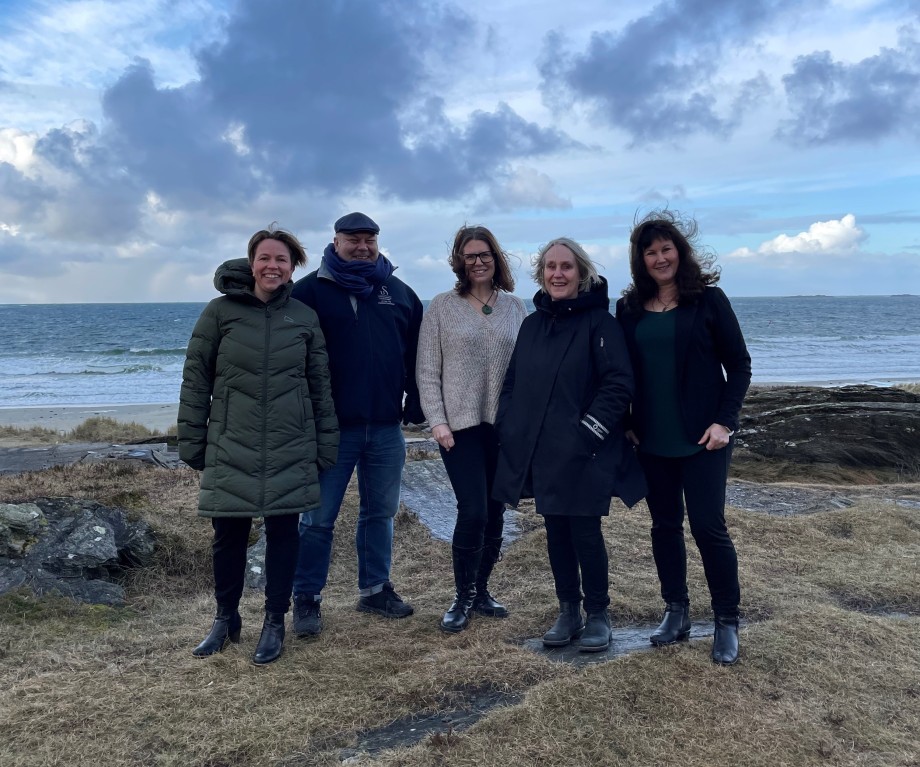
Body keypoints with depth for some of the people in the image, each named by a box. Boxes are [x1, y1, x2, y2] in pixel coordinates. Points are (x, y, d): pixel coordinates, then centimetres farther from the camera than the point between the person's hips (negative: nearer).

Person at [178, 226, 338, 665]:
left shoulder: (305, 317, 5)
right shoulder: (221, 311, 0)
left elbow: (321, 386, 8)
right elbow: (195, 379, 2)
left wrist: (326, 445, 6)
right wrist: (191, 442, 1)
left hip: (291, 452, 1)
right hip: (230, 449, 0)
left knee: (283, 534, 6)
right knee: (228, 535, 7)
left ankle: (274, 624, 23)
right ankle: (225, 619, 28)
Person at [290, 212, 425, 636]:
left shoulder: (399, 293, 11)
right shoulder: (310, 291, -1)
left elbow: (416, 353, 13)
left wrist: (415, 404, 7)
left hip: (386, 427, 4)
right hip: (331, 426, -4)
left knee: (380, 512, 14)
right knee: (319, 517, 3)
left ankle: (375, 589, 29)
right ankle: (306, 598, 16)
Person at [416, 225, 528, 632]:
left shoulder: (515, 307, 7)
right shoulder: (442, 306, 0)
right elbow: (426, 371, -2)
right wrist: (437, 421, -10)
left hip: (506, 426, 3)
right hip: (460, 426, -3)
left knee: (495, 512, 9)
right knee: (473, 511, -9)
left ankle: (481, 589, 27)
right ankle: (462, 597, 10)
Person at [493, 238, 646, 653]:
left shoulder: (600, 322, -7)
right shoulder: (532, 325, 12)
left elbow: (619, 385, -13)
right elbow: (513, 383, 16)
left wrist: (587, 434, -18)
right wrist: (508, 429, 6)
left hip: (584, 454, -5)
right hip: (539, 452, 6)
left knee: (585, 531, 2)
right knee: (556, 531, 12)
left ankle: (597, 615, 21)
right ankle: (568, 613, 27)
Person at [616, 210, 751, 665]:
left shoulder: (707, 299, -4)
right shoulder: (630, 308, 5)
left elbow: (739, 365, -4)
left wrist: (724, 421, -12)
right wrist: (626, 423, 2)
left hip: (701, 438, -3)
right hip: (651, 441, 4)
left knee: (708, 527, -1)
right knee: (664, 526, 11)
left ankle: (727, 622, 15)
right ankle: (676, 614, 25)